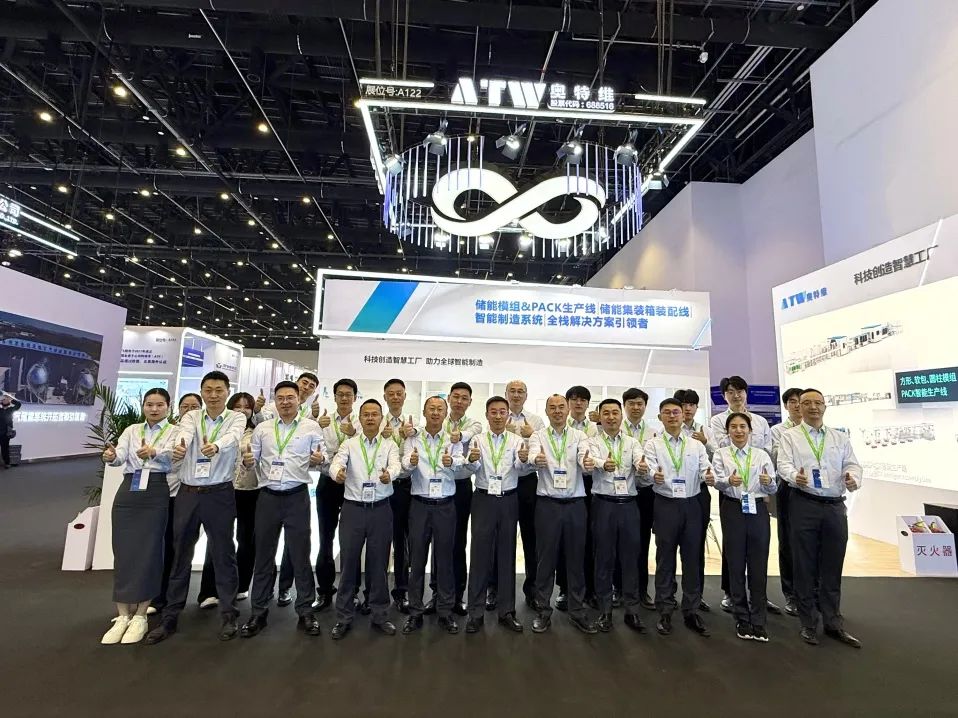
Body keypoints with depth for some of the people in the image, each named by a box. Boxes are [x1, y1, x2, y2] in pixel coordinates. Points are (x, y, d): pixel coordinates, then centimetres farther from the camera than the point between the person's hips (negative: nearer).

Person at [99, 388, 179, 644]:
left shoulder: (174, 431, 1)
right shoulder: (131, 430, 13)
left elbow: (171, 455, -19)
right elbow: (120, 455, -4)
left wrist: (154, 453, -40)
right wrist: (110, 456, -27)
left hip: (157, 494, -4)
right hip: (128, 492, 4)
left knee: (148, 552, -1)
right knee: (123, 552, 4)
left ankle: (140, 616, 12)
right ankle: (122, 616, 16)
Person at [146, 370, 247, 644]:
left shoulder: (237, 418, -1)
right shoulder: (191, 416, 5)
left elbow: (231, 438, -24)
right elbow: (185, 434, -17)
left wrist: (215, 446, -46)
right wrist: (178, 447, -41)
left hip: (219, 495, -3)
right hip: (187, 494, 3)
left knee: (223, 554, 5)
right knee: (180, 555, 13)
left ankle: (229, 616, 19)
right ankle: (169, 618, 27)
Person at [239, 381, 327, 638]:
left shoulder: (311, 427, 1)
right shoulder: (262, 428, 9)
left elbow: (322, 456, -2)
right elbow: (252, 460, 10)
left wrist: (319, 459, -24)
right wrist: (248, 462, -12)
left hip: (297, 497, -2)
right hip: (267, 497, 3)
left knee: (300, 555, 5)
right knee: (263, 555, 11)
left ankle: (305, 612, 18)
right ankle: (258, 612, 26)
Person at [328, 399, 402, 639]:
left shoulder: (389, 445, 2)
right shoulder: (348, 444, 3)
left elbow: (395, 465, -17)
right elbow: (336, 463, -15)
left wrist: (389, 474, -41)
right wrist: (338, 472, -40)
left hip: (381, 510, 0)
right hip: (353, 509, 0)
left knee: (379, 563, 9)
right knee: (348, 563, 7)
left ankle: (380, 615, 25)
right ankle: (344, 618, 23)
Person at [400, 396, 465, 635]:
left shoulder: (453, 441, 2)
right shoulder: (412, 439, 2)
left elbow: (461, 471, -12)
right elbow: (405, 468, -13)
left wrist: (452, 463, -35)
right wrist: (410, 463, -36)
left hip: (445, 506, 0)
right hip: (420, 505, 0)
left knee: (445, 559, 9)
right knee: (417, 559, 8)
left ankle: (445, 612, 23)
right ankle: (415, 612, 23)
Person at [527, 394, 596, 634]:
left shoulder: (579, 436, 4)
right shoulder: (538, 436, 1)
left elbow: (585, 458, -15)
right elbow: (533, 457, -20)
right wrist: (537, 460, -44)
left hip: (575, 504, 1)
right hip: (547, 504, -1)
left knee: (576, 558, 11)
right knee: (545, 558, 7)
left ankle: (577, 611, 26)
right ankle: (544, 611, 22)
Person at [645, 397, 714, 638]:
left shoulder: (696, 445, 9)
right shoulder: (652, 445, 0)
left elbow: (705, 470, -4)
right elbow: (650, 471, -14)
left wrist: (710, 478, -27)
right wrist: (655, 477, -37)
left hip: (691, 505, 3)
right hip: (666, 505, -2)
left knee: (692, 557, 9)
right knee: (665, 558, 6)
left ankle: (691, 611, 23)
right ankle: (665, 612, 18)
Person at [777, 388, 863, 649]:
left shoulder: (840, 437, 14)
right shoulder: (789, 436, 2)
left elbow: (852, 464, 6)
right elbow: (784, 464, -10)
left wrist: (853, 479, -16)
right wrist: (795, 477, -31)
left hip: (835, 506, 3)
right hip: (804, 505, -3)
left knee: (832, 567, 11)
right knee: (805, 566, 5)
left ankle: (834, 623, 25)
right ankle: (809, 624, 16)